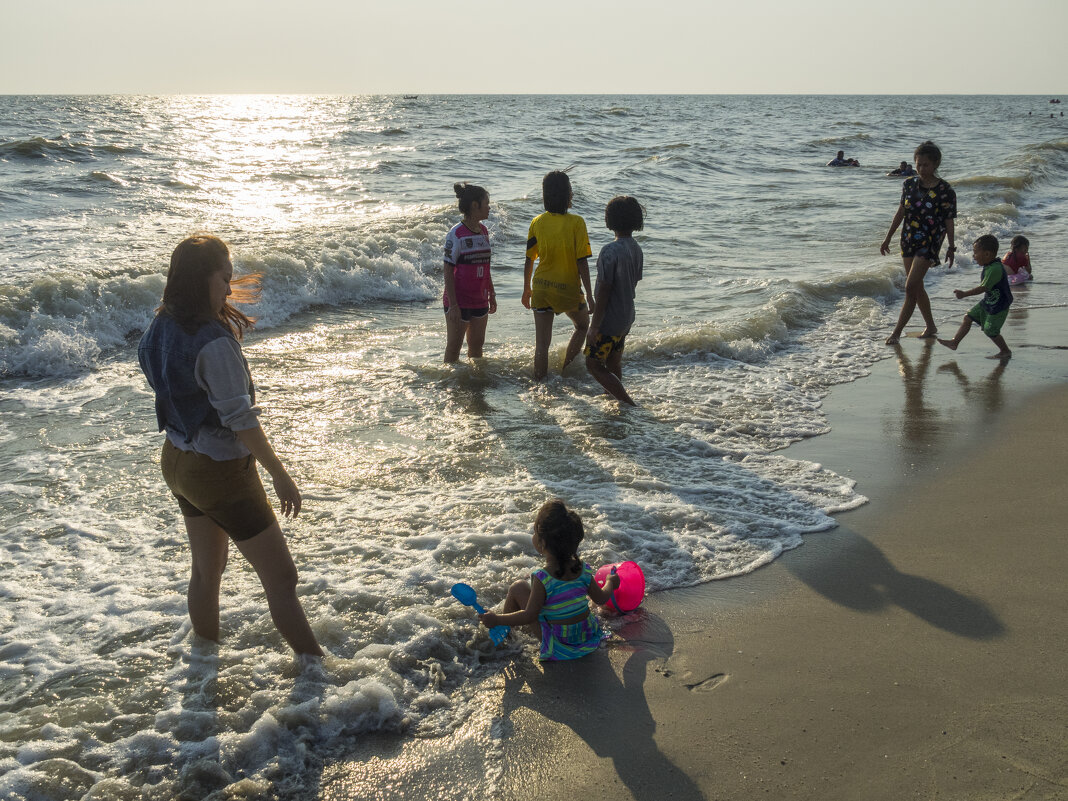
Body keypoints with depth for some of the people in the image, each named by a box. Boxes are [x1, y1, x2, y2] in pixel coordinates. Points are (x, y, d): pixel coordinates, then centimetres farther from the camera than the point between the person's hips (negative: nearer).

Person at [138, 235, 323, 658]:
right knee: (281, 579, 3)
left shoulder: (161, 329, -2)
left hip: (177, 462, 9)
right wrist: (281, 476, -16)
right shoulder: (214, 342, -28)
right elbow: (240, 419, -24)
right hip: (220, 473, -9)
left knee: (206, 572, 23)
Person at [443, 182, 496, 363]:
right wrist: (453, 305, -18)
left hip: (480, 299, 7)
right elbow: (448, 271, -15)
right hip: (459, 300, -7)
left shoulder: (483, 231, 8)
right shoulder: (456, 234, -15)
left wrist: (491, 294, 18)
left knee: (477, 344, 15)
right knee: (454, 347, 2)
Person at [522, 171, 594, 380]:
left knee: (541, 344, 7)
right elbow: (582, 262, -13)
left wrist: (527, 289, 16)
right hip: (569, 288, -3)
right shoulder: (576, 223, -13)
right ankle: (564, 371, 22)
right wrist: (589, 294, -6)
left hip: (541, 288, 3)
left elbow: (529, 260, 3)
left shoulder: (537, 222, -3)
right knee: (582, 325, 25)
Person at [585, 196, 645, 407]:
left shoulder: (610, 251, -23)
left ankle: (630, 405, -4)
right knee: (613, 363, 21)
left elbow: (604, 292, -22)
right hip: (627, 317, 8)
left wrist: (594, 327, -17)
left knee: (594, 364, 0)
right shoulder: (637, 249, 3)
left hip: (609, 320, -8)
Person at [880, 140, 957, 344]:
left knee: (911, 287, -12)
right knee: (917, 287, 13)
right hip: (908, 240, 6)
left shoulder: (945, 191, -11)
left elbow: (949, 221, -5)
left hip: (929, 243, -6)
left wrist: (951, 247, -2)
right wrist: (888, 238, 13)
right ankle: (930, 326, 29)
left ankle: (897, 332, -7)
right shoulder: (909, 184, 2)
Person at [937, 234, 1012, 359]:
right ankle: (955, 342, 15)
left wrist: (964, 294, -25)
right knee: (968, 317, 8)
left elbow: (983, 288, -29)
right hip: (987, 302, 10)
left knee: (990, 331, -2)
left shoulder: (995, 269, -29)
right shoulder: (990, 266, 2)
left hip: (998, 307, -10)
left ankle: (1005, 351, 17)